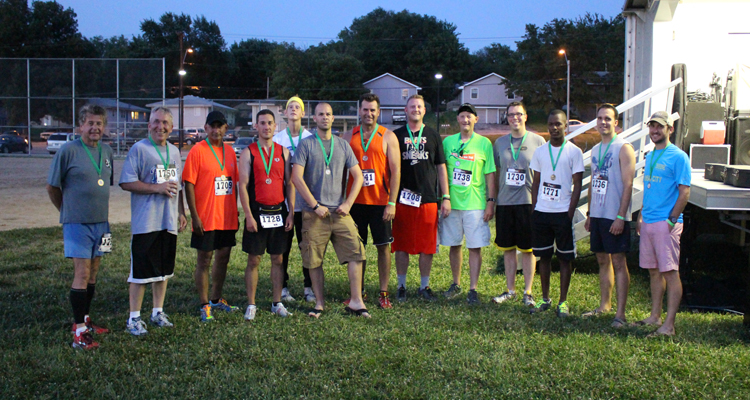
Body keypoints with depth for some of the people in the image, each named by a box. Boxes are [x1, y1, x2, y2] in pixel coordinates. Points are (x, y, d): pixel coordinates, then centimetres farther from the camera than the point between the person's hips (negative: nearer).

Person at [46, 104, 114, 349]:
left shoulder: (107, 151, 7)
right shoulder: (68, 150, -10)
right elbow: (52, 187, -3)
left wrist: (99, 210, 15)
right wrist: (68, 212, 7)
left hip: (101, 222, 6)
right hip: (77, 223, -6)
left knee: (93, 274, 14)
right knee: (82, 274, -8)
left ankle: (84, 320, 27)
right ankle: (79, 332, -4)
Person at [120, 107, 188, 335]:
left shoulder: (174, 151, 15)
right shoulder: (139, 149, -7)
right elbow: (126, 183, -13)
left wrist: (182, 213, 17)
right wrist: (157, 188, -18)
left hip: (169, 222, 7)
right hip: (145, 222, -6)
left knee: (164, 270, 13)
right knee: (140, 272, -4)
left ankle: (158, 312, 26)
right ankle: (134, 318, 7)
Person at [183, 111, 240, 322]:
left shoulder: (229, 151, 10)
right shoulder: (197, 150, -8)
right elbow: (189, 185, -11)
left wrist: (235, 212, 13)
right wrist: (195, 216, -15)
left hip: (227, 218, 6)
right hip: (206, 219, -6)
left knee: (223, 257, 14)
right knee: (204, 261, 2)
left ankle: (216, 299, 29)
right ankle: (204, 306, 12)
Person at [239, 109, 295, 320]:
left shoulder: (283, 152, 8)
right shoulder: (248, 152, 0)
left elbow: (289, 184, 9)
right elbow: (243, 186, -4)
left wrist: (291, 213, 2)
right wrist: (249, 215, -11)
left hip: (279, 212, 3)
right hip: (257, 213, -2)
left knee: (278, 259, 8)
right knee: (253, 260, 2)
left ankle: (277, 303, 17)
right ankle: (251, 305, 10)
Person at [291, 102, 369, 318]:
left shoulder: (343, 145, 11)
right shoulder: (306, 144, 2)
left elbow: (358, 176, 10)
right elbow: (296, 177, -7)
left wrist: (348, 203, -2)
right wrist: (315, 206, -11)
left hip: (339, 211, 2)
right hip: (314, 213, -2)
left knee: (355, 252, -7)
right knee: (314, 260, 3)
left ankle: (356, 302, -1)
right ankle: (319, 302, 17)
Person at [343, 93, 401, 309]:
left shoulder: (388, 137, 0)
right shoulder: (349, 136, 8)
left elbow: (395, 171, -4)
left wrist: (391, 203, -11)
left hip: (380, 202, -2)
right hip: (355, 201, 2)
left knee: (383, 247, 1)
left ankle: (383, 293, 9)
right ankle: (359, 292, 17)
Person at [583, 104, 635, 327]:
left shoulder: (623, 148, -8)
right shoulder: (595, 150, 15)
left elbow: (628, 185, -13)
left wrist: (620, 217, -19)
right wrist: (589, 213, 16)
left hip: (615, 217, -7)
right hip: (597, 215, 7)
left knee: (619, 263, -5)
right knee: (602, 260, 13)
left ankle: (620, 313, -3)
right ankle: (604, 305, 24)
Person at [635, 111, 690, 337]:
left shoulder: (678, 156, -8)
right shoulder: (650, 156, 16)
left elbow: (684, 192, -11)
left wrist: (672, 220, -15)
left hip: (666, 224, -8)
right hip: (648, 223, 8)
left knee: (670, 272, -5)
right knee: (654, 271, 13)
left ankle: (669, 325, -3)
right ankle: (655, 317, 23)